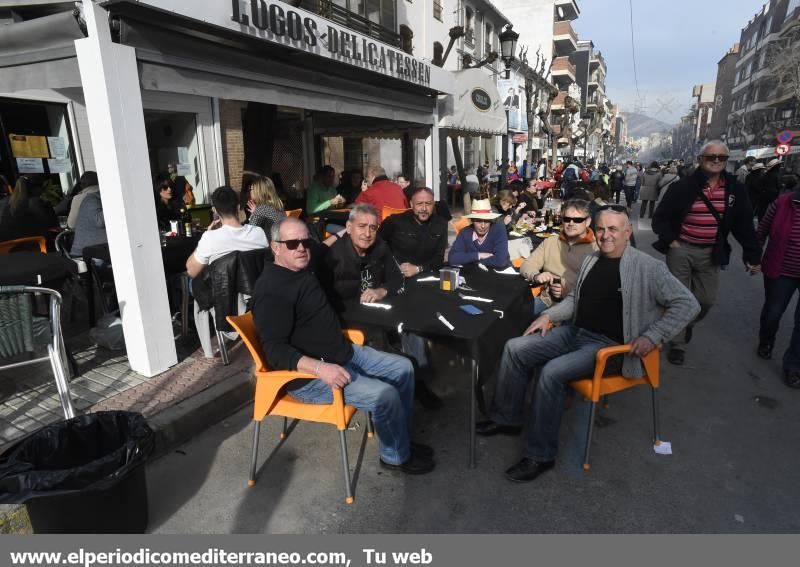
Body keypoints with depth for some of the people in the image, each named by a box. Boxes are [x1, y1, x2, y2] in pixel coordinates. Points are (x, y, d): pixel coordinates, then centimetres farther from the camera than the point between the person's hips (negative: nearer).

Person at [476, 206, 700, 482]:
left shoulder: (648, 267, -10)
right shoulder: (592, 259, 10)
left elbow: (687, 304, -10)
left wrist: (652, 337, -18)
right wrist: (549, 315, 7)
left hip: (609, 345, -7)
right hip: (574, 332, 7)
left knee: (551, 373, -29)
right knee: (514, 348, -6)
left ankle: (540, 455, -12)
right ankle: (506, 419, 11)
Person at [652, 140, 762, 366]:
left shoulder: (734, 189, 0)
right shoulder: (683, 186, -9)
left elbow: (744, 224, 4)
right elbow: (660, 217, -4)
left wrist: (753, 254, 2)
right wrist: (669, 240, -14)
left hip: (710, 253, 3)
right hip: (681, 249, -3)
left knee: (706, 299, 6)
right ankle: (677, 344, 15)